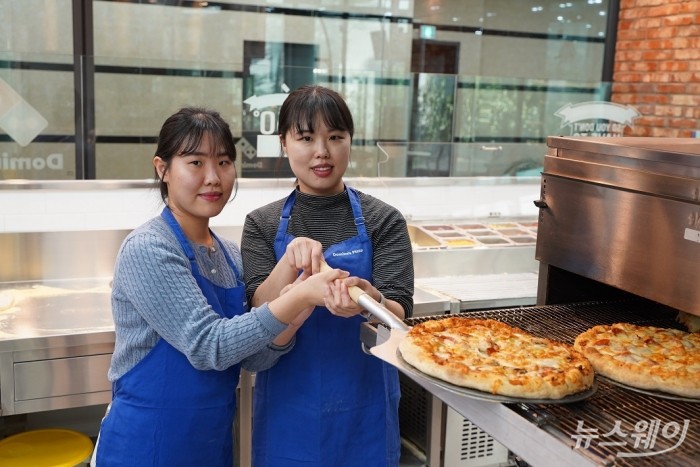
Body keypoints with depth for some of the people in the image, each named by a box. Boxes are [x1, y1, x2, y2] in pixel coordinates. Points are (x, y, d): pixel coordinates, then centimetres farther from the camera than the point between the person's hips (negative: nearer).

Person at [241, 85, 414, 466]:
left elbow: (399, 316, -12)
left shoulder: (383, 220, -6)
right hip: (287, 409, 1)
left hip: (363, 408, 0)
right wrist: (290, 262, -27)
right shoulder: (261, 225, -2)